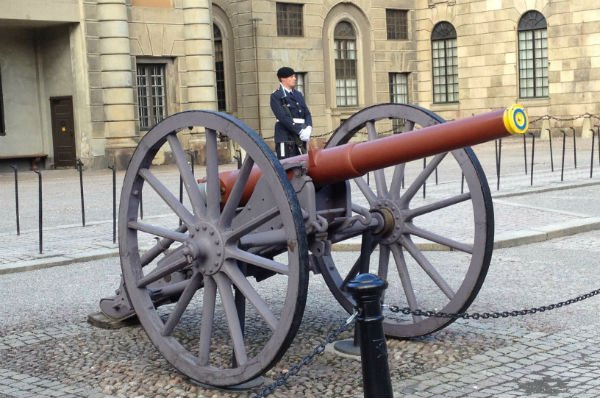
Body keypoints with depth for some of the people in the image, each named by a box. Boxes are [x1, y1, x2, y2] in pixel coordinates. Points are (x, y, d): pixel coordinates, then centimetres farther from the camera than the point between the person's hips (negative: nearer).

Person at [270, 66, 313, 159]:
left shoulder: (298, 95, 19)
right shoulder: (276, 96, -3)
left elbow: (307, 113, 13)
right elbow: (283, 117, -14)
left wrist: (308, 128, -8)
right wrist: (300, 131, -21)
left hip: (300, 138, 7)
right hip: (285, 138, -7)